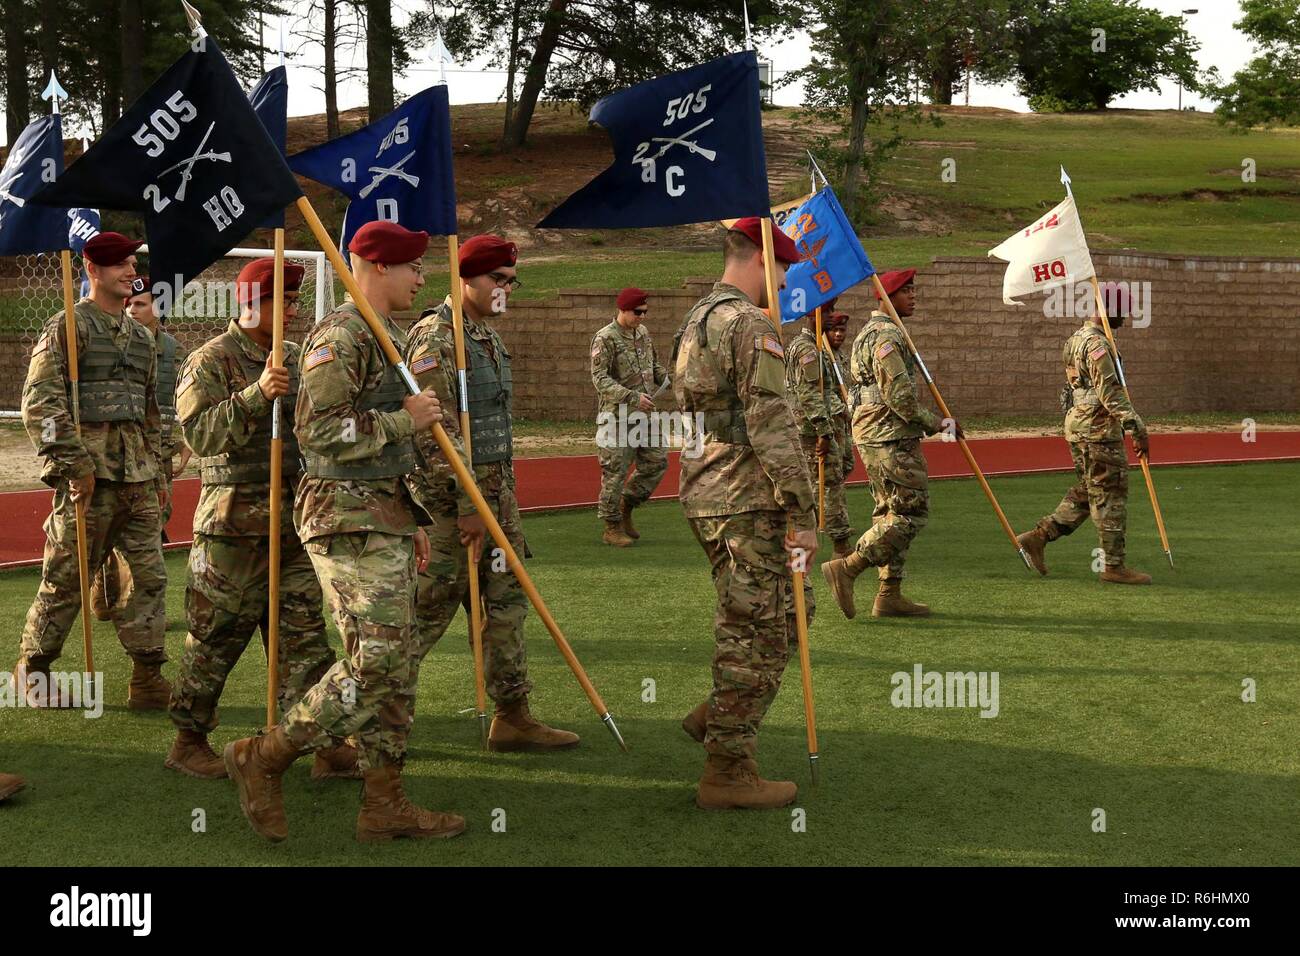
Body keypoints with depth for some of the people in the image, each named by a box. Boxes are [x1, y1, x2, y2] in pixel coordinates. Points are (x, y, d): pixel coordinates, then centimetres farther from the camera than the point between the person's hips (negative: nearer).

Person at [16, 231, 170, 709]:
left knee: (149, 575, 3)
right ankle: (32, 670, 15)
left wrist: (158, 474, 20)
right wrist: (75, 464, -16)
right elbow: (39, 402, -12)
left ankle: (148, 679, 7)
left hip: (138, 476, 7)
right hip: (90, 473, -6)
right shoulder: (69, 327, -4)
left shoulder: (140, 336, 18)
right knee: (66, 577, 0)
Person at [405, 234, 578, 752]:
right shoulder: (436, 337, -15)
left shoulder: (488, 335, 15)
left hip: (495, 490, 9)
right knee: (427, 611, -2)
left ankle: (512, 717, 19)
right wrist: (466, 506, -21)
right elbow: (436, 432, -20)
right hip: (449, 496, -9)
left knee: (507, 601, 11)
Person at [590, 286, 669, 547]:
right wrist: (632, 397, -26)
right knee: (615, 472, -2)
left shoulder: (643, 332, 10)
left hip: (644, 414, 7)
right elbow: (599, 378, -19)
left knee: (657, 462, 9)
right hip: (618, 415, -7)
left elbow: (654, 364, 23)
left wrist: (668, 379, 3)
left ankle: (626, 509, 25)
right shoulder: (605, 339, -12)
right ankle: (612, 527, 9)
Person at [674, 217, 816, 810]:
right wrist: (804, 515, -18)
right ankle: (727, 773, 4)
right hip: (748, 501, -10)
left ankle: (715, 717, 21)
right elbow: (772, 429, -20)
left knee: (789, 608, 20)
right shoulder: (752, 326, -14)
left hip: (705, 495, 10)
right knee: (756, 634, -2)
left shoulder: (696, 322, 17)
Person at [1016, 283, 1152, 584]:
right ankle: (1114, 565, 2)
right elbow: (1110, 392, -23)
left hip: (1080, 425, 10)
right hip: (1098, 428, -10)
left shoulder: (1079, 338, 16)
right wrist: (1137, 428, -22)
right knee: (1110, 495, -3)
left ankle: (1038, 537, 13)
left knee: (1087, 492, 16)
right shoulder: (1096, 343, -17)